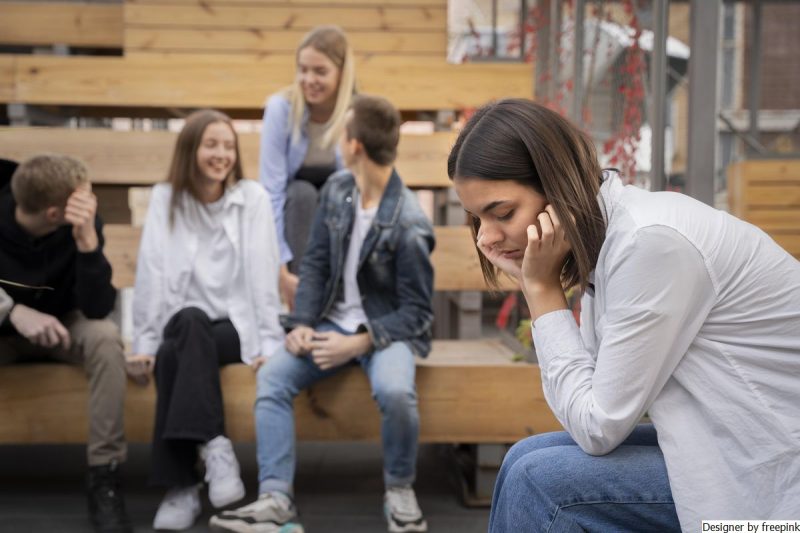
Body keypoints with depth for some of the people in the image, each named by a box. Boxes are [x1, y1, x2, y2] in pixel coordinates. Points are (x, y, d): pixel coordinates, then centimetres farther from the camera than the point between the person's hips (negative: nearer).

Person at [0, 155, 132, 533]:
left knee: (105, 337, -32)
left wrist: (87, 240, -40)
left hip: (60, 327, 1)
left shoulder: (82, 220, -21)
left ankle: (104, 478, -24)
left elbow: (97, 309, -28)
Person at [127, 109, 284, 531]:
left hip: (236, 326, -1)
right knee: (192, 320, -35)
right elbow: (151, 274, -2)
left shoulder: (253, 197, 1)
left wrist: (268, 343, -14)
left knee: (175, 354, -32)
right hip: (183, 326, 1)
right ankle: (214, 446, -35)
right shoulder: (165, 198, 4)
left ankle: (182, 486, -31)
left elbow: (262, 274, -6)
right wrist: (145, 343, -9)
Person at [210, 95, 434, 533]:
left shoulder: (409, 226, -18)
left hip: (387, 329, -5)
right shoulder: (336, 190, 1)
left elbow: (417, 312, -13)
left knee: (395, 391, -35)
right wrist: (302, 323, -8)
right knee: (271, 377, -18)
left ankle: (399, 490, -7)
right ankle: (276, 498, -17)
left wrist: (358, 344, -24)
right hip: (334, 322, 5)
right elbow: (315, 263, 7)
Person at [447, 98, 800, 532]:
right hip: (735, 448, 9)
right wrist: (533, 284, -6)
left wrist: (543, 289, -13)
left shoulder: (651, 240, -24)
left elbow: (599, 428, -18)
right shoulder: (601, 230, 3)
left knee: (541, 480, -14)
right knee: (529, 461, 5)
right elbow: (595, 407, 2)